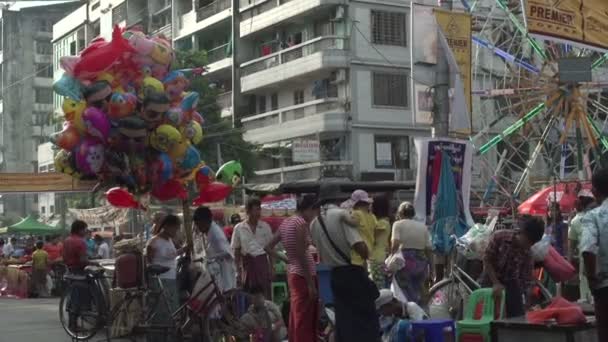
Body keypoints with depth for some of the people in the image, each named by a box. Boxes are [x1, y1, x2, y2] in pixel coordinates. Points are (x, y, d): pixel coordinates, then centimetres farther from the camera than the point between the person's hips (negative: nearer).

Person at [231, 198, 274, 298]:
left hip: (262, 261, 1)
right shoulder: (239, 228, 1)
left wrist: (271, 268, 3)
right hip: (247, 263, -1)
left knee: (265, 294, -1)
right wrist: (238, 271, 2)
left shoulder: (265, 227, 4)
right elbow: (236, 251, 5)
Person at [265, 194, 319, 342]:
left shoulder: (286, 223, 12)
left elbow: (268, 247, 15)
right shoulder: (301, 223, -14)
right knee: (305, 321, -6)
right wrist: (311, 283, -19)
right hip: (303, 275, -9)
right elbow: (301, 255, -19)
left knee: (296, 318, 13)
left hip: (292, 273, 9)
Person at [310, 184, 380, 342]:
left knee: (344, 320, 11)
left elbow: (320, 254, 11)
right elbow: (359, 245, -20)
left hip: (335, 275, 6)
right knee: (366, 317, -1)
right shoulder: (342, 215, -12)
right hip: (354, 273, -6)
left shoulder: (314, 224, 7)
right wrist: (366, 256, -3)